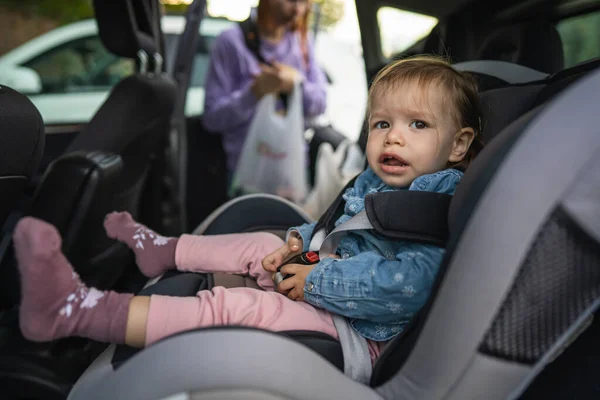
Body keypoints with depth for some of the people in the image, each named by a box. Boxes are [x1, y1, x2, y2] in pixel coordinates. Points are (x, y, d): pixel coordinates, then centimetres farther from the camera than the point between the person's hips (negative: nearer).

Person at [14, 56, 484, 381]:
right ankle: (161, 249, 43)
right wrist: (301, 239, 4)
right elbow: (336, 222, 24)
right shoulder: (373, 182, 8)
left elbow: (406, 284, -34)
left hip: (358, 335, -9)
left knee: (230, 306, -23)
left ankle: (73, 309, -20)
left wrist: (318, 281, -27)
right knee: (261, 245, 19)